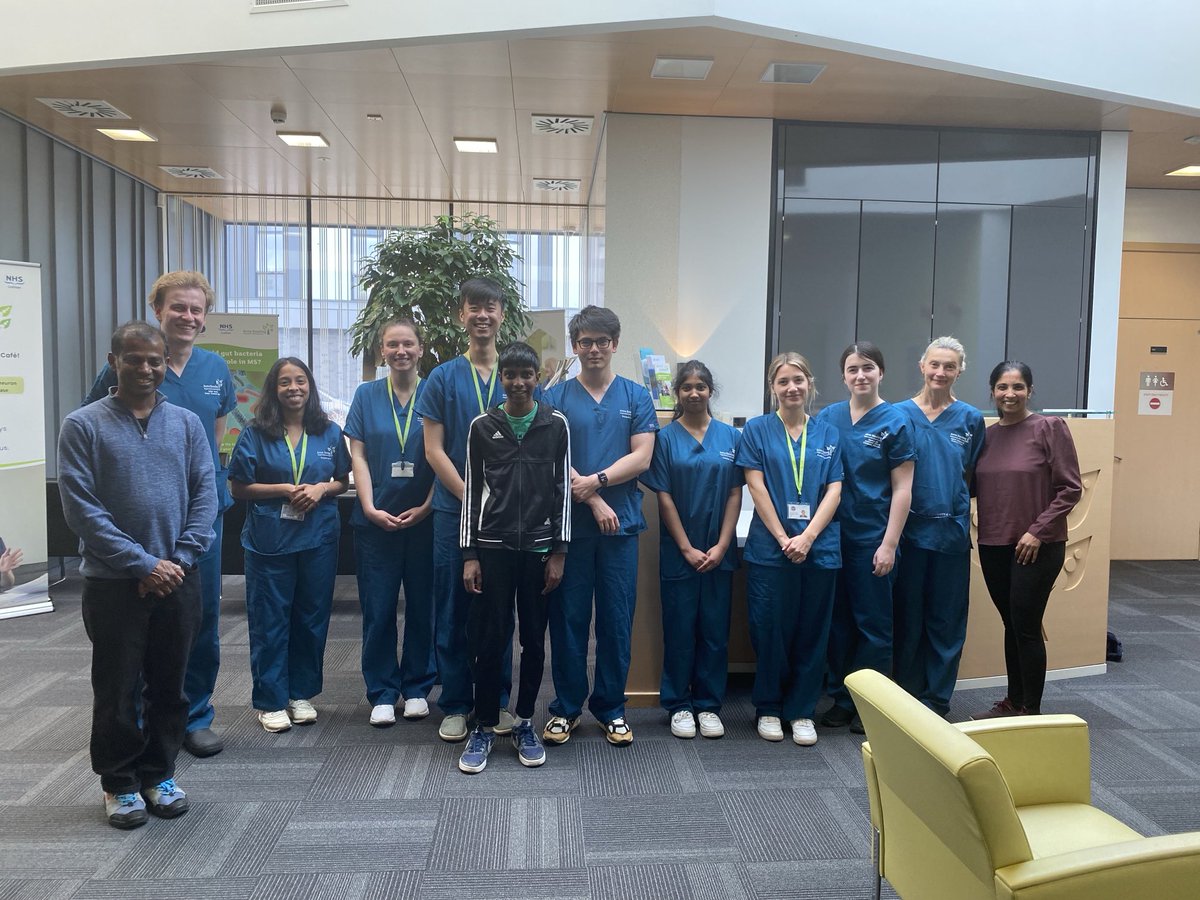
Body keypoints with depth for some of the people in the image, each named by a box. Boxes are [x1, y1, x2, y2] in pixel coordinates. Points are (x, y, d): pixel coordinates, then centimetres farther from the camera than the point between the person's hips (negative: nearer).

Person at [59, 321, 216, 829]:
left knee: (169, 686, 12)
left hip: (177, 579, 3)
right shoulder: (83, 426, -4)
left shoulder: (186, 422, 5)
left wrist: (180, 559, -10)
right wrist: (143, 564, -14)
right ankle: (119, 783, 26)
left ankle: (159, 774, 29)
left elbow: (205, 494, 1)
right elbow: (81, 507, -10)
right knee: (117, 690, 9)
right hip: (113, 583, -2)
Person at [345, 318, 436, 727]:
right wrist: (370, 508, -8)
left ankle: (417, 687, 22)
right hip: (376, 519, 1)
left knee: (422, 605, 7)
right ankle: (382, 693, 17)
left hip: (424, 519, 0)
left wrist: (426, 507, -10)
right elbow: (358, 455, 3)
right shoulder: (367, 395, 6)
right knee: (378, 608, 4)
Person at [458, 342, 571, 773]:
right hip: (493, 547, 0)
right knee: (490, 639, 3)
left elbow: (562, 489, 3)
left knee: (534, 640, 8)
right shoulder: (482, 426, 3)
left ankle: (524, 724, 24)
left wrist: (559, 551, -2)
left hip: (539, 547, 0)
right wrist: (469, 554, -1)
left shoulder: (556, 425, 2)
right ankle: (484, 728, 17)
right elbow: (472, 491, 4)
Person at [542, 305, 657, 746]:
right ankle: (566, 706, 20)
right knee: (568, 618, 6)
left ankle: (611, 708, 21)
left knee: (617, 619, 7)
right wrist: (594, 502, -12)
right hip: (569, 523, -1)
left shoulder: (636, 396, 6)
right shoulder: (556, 397, 4)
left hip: (620, 524, 1)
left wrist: (595, 481, -15)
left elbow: (641, 457, -2)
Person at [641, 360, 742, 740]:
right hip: (678, 551, -2)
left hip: (718, 552, 2)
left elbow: (735, 494, 3)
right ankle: (679, 705, 19)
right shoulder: (666, 438, -1)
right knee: (679, 629, 5)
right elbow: (664, 497, -4)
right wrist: (688, 549, -9)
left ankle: (708, 705, 21)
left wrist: (721, 546, -7)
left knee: (715, 629, 8)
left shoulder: (729, 436, 5)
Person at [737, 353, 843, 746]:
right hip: (770, 547, -2)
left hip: (819, 548, 2)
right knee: (770, 630, 4)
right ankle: (768, 708, 20)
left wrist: (807, 537, -11)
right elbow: (757, 488, -4)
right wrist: (784, 539, -11)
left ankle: (802, 711, 21)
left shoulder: (828, 434, 9)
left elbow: (834, 491, 2)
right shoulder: (757, 429, 3)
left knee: (812, 632, 8)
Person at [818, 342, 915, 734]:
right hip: (834, 535, 3)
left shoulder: (894, 422, -5)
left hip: (873, 537, -3)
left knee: (873, 623, 7)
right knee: (838, 620, 11)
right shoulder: (829, 417, 4)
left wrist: (889, 544, -11)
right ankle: (841, 699, 25)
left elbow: (902, 489, -6)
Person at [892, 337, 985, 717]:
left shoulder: (970, 419, 5)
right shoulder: (900, 414, 0)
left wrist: (954, 501, 1)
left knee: (947, 621, 7)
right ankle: (907, 696, 21)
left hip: (952, 531, 2)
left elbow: (971, 474, 12)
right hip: (910, 528, -1)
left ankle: (937, 701, 21)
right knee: (907, 618, 7)